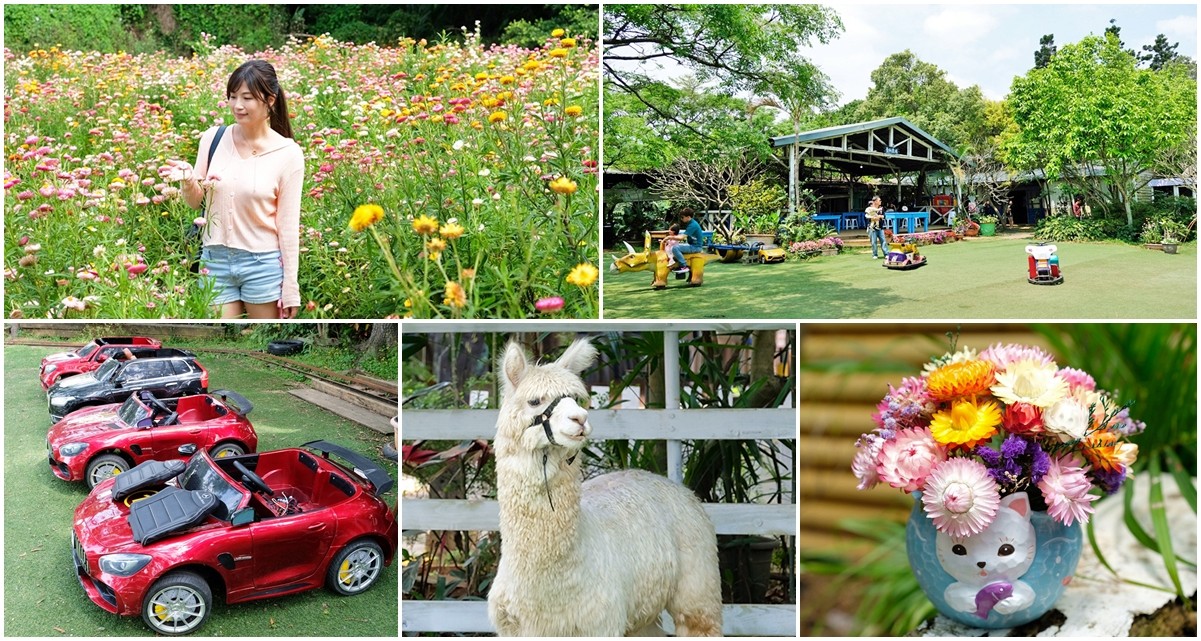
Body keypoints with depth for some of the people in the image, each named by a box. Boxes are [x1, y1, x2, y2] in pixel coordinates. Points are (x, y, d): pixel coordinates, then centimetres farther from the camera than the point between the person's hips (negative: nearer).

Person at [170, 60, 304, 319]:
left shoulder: (288, 153, -6)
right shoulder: (213, 138, 1)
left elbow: (288, 224, -4)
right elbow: (195, 203, 10)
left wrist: (290, 288, -5)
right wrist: (188, 183, -14)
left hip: (264, 263, -2)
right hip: (215, 260, 3)